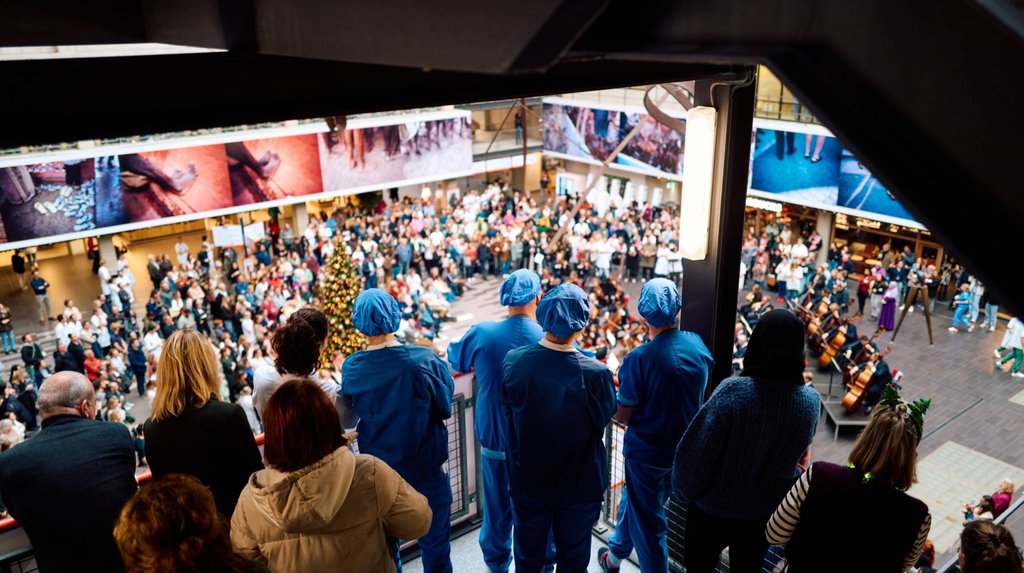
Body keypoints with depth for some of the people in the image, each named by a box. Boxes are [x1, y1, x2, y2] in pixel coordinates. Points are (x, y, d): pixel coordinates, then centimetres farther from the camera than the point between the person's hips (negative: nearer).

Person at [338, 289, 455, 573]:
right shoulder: (424, 360, -21)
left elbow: (349, 419, 1)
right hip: (426, 469, -2)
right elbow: (445, 408, -9)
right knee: (435, 548, 16)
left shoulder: (351, 368, -12)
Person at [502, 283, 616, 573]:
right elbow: (604, 418, -10)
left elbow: (508, 412, -4)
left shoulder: (513, 362, -20)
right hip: (578, 484, -2)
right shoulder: (596, 374, -29)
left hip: (526, 481, 2)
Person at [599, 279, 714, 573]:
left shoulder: (639, 358, -26)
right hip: (684, 447, 6)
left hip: (647, 451, -6)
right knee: (634, 500, 28)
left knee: (648, 522, 13)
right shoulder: (697, 343, -9)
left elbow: (622, 416, -18)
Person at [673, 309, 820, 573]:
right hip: (765, 513, 3)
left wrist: (685, 493, -5)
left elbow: (698, 451, -22)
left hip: (712, 509, -3)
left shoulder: (733, 390, -28)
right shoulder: (810, 401, -16)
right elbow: (796, 456, 0)